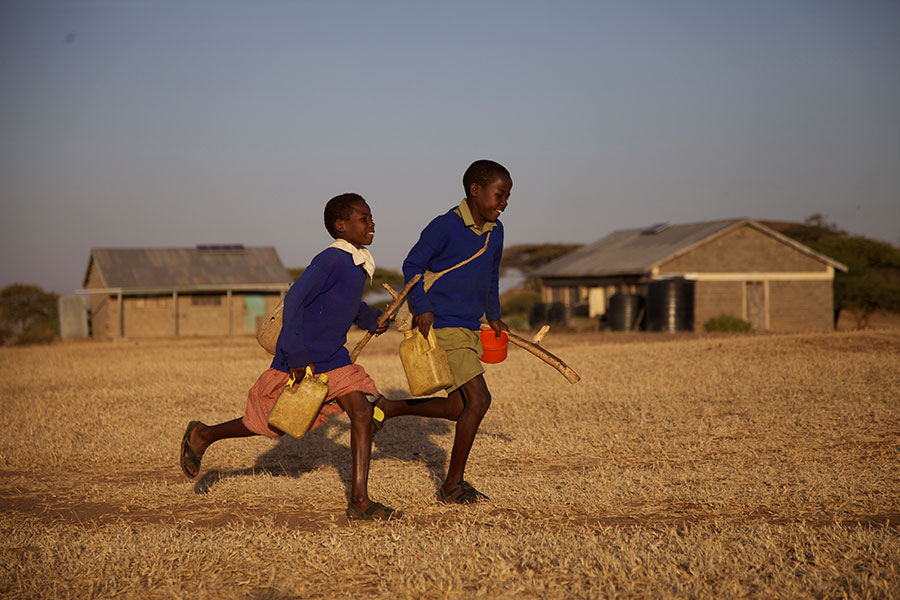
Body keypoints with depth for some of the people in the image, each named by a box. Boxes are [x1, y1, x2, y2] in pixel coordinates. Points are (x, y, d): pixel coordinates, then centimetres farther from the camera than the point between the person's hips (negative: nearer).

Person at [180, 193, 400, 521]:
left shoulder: (359, 263, 6)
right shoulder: (331, 260, -22)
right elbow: (294, 300, -27)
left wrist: (372, 319, 8)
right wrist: (296, 356, -26)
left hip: (334, 359, 7)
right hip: (299, 360, -7)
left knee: (362, 413, -9)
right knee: (275, 425, 10)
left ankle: (359, 499, -9)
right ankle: (202, 435, 33)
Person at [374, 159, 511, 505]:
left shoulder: (495, 232, 10)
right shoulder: (445, 227, -13)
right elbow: (412, 265, -8)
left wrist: (493, 317, 27)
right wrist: (421, 307, -19)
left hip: (470, 330, 9)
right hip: (443, 327, -9)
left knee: (458, 408, 12)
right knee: (478, 399, -15)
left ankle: (388, 409, 31)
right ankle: (452, 485, -4)